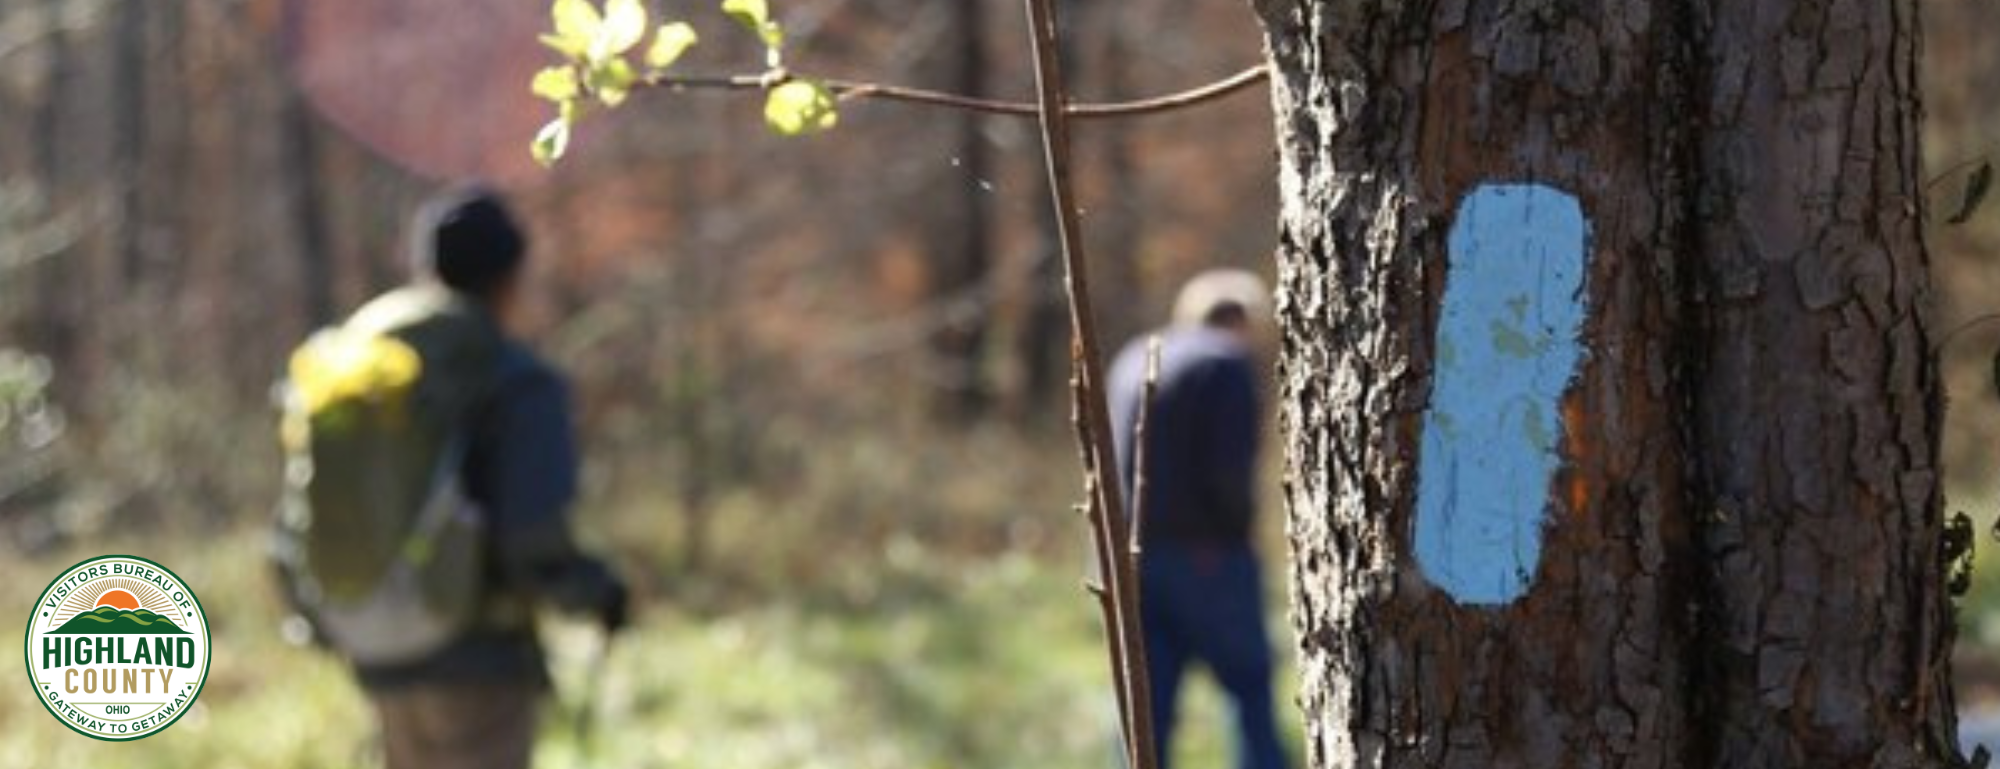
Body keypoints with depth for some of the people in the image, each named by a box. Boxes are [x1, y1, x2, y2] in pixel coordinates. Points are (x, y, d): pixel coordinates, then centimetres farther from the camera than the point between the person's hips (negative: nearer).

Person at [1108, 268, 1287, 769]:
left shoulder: (1133, 359, 16)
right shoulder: (1229, 362, -7)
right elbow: (1228, 469, -17)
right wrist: (1240, 522, -1)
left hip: (1134, 554, 6)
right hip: (1206, 555, -6)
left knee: (1148, 708, 6)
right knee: (1252, 690, 6)